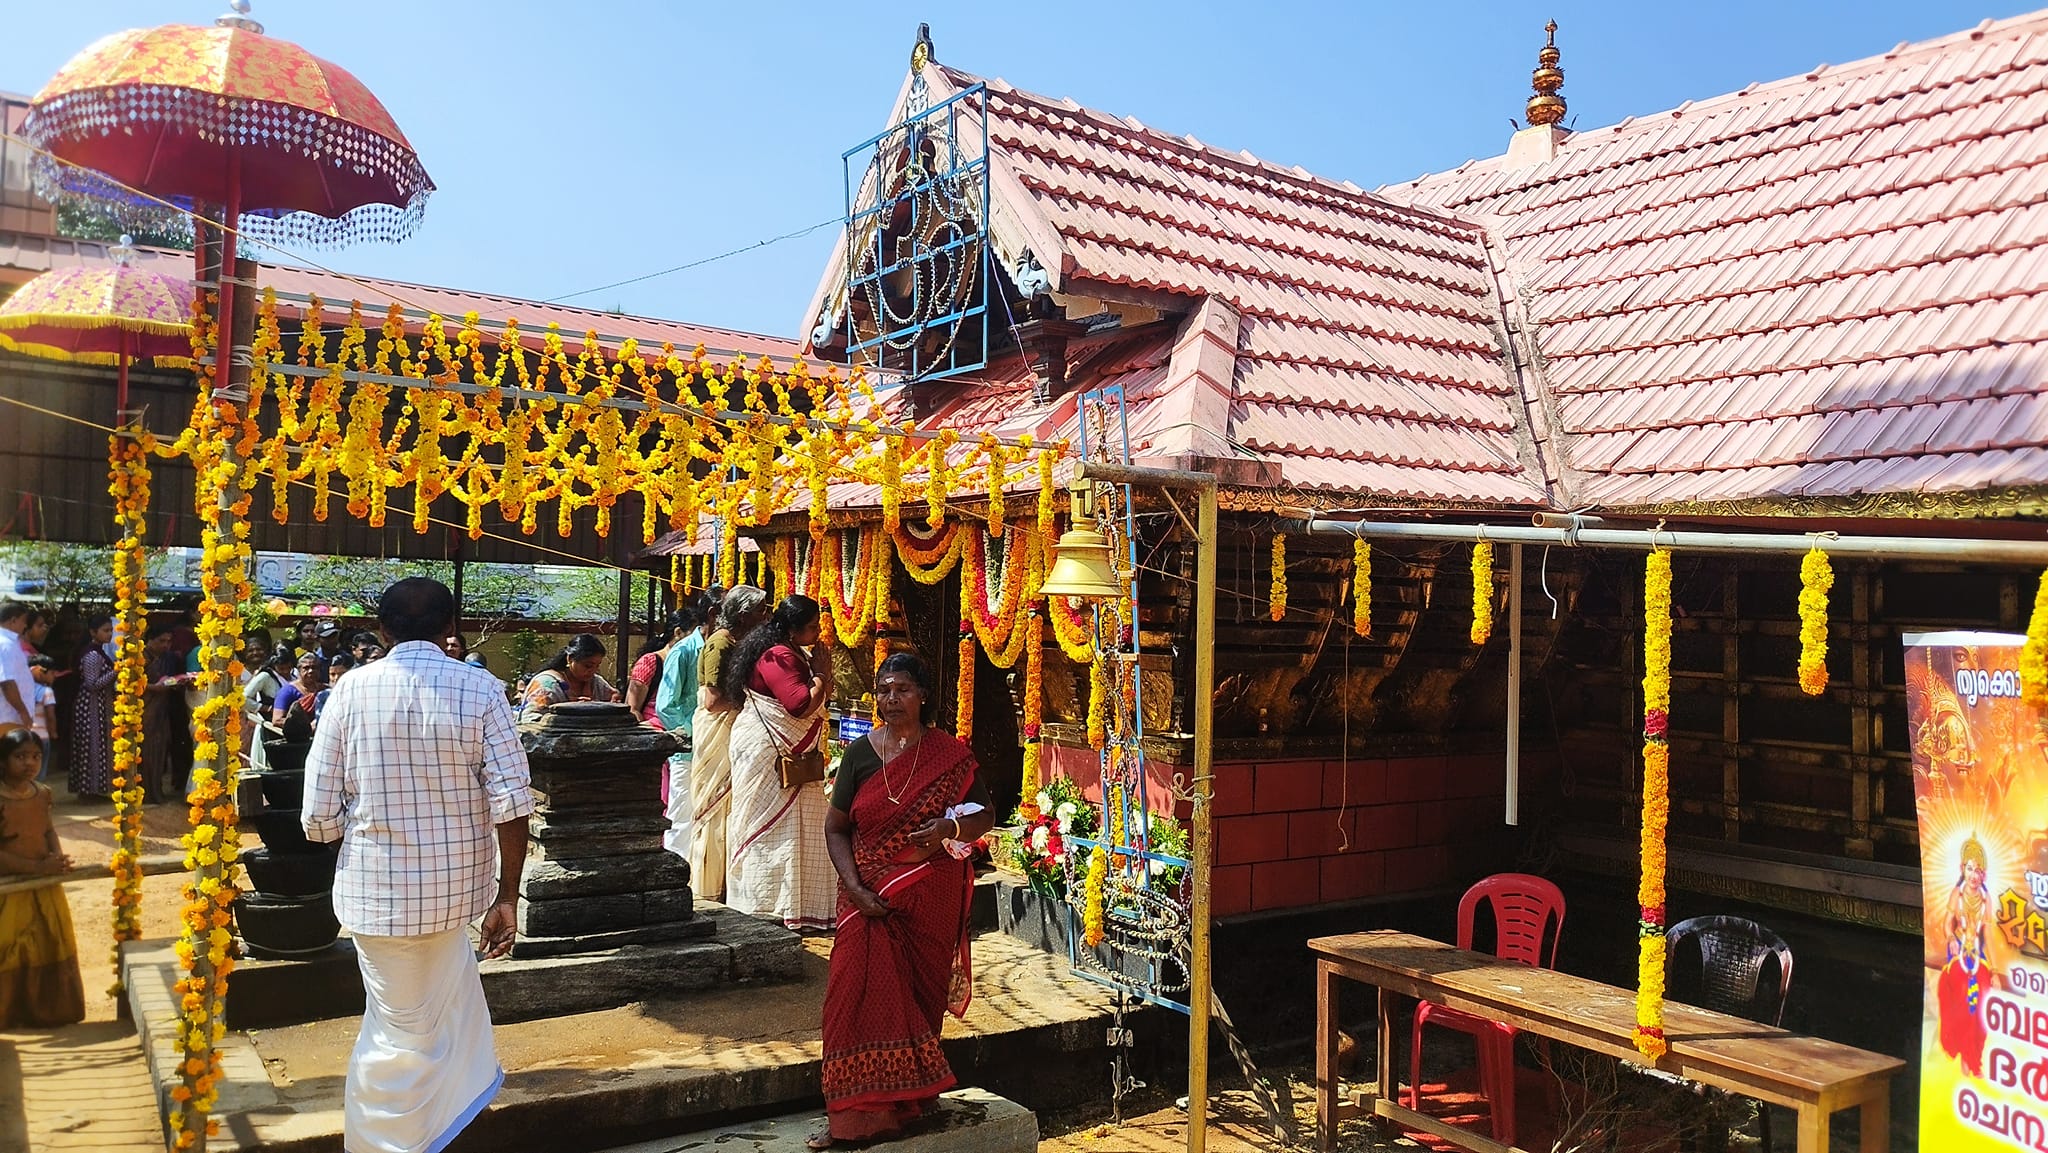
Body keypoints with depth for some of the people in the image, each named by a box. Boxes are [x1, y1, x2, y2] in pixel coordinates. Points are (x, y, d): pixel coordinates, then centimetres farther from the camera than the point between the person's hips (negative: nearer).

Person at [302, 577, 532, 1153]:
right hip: (454, 887, 1)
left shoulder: (351, 689, -8)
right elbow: (511, 804, -13)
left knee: (403, 1029, 19)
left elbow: (320, 815, -7)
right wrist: (507, 897, -4)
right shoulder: (480, 690, -9)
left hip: (377, 888, 0)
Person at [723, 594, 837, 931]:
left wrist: (821, 672, 2)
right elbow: (801, 704, -27)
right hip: (766, 752, -10)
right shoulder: (778, 657, -20)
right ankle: (767, 907, 2)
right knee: (771, 826, -5)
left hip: (784, 755, 10)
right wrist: (821, 675, -14)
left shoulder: (792, 655, 14)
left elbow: (822, 700, 17)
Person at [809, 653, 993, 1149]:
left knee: (918, 996, 7)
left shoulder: (952, 755, -2)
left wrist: (950, 828, -18)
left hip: (930, 900, -1)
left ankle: (906, 1105, 22)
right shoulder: (860, 753, 1)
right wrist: (855, 888, -9)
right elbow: (835, 828, 4)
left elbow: (985, 816, 4)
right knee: (862, 997, -4)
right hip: (870, 898, 1)